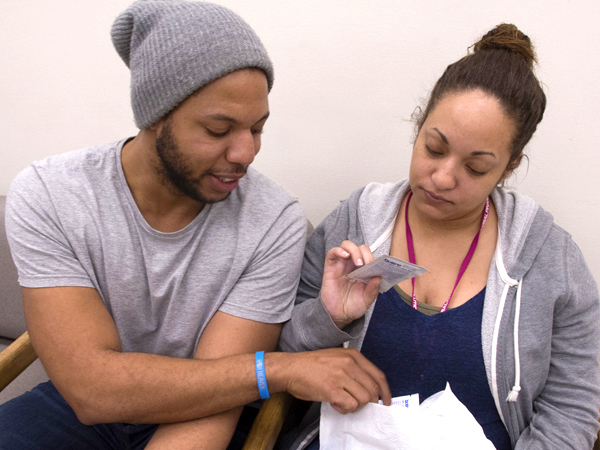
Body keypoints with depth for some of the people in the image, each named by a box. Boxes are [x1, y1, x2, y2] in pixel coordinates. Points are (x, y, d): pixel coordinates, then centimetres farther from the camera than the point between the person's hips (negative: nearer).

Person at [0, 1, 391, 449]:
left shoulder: (276, 221, -19)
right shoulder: (44, 197, -17)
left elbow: (214, 395, -20)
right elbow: (92, 387, -25)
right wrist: (277, 368, -30)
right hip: (78, 409, 1)